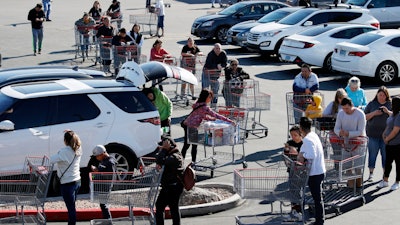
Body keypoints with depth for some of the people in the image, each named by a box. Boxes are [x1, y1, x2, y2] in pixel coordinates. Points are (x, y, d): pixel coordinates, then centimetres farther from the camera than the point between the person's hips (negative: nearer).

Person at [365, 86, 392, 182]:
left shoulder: (390, 104, 5)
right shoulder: (371, 104, 6)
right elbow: (365, 117, 4)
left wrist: (388, 112, -15)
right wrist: (374, 113, -12)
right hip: (373, 134, 0)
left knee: (385, 154, 5)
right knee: (372, 154, 3)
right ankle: (371, 173, 12)